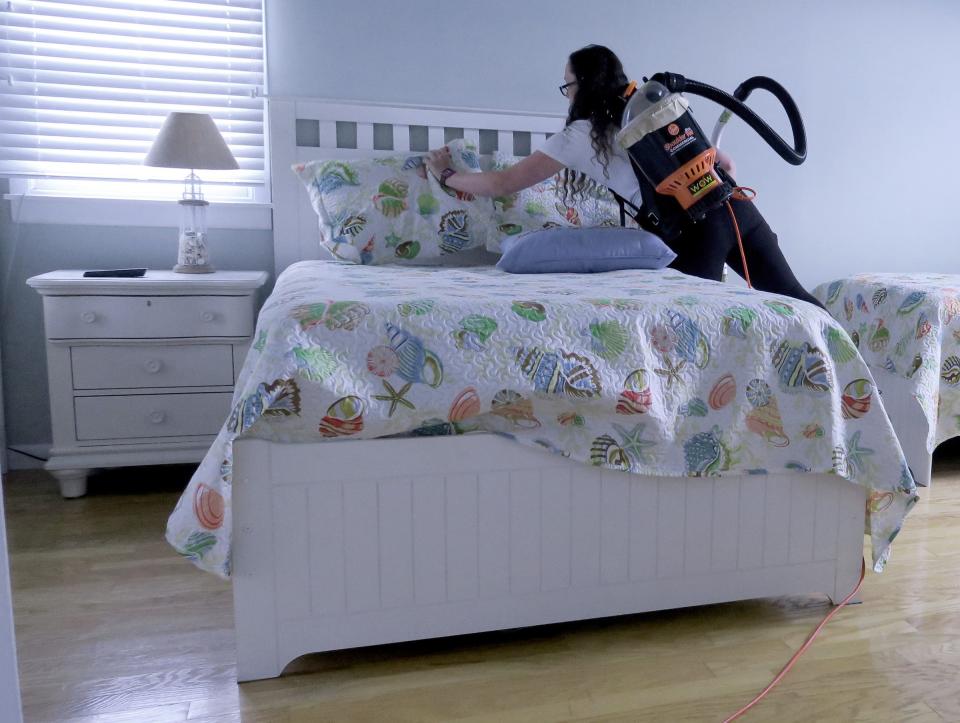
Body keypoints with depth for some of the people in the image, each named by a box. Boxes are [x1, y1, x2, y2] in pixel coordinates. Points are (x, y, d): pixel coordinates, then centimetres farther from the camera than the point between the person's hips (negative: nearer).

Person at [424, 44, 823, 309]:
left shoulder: (579, 135, 9)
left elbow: (503, 184, 17)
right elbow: (725, 162, 25)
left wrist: (448, 175, 30)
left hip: (690, 229, -6)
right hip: (734, 205, 6)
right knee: (790, 297, 11)